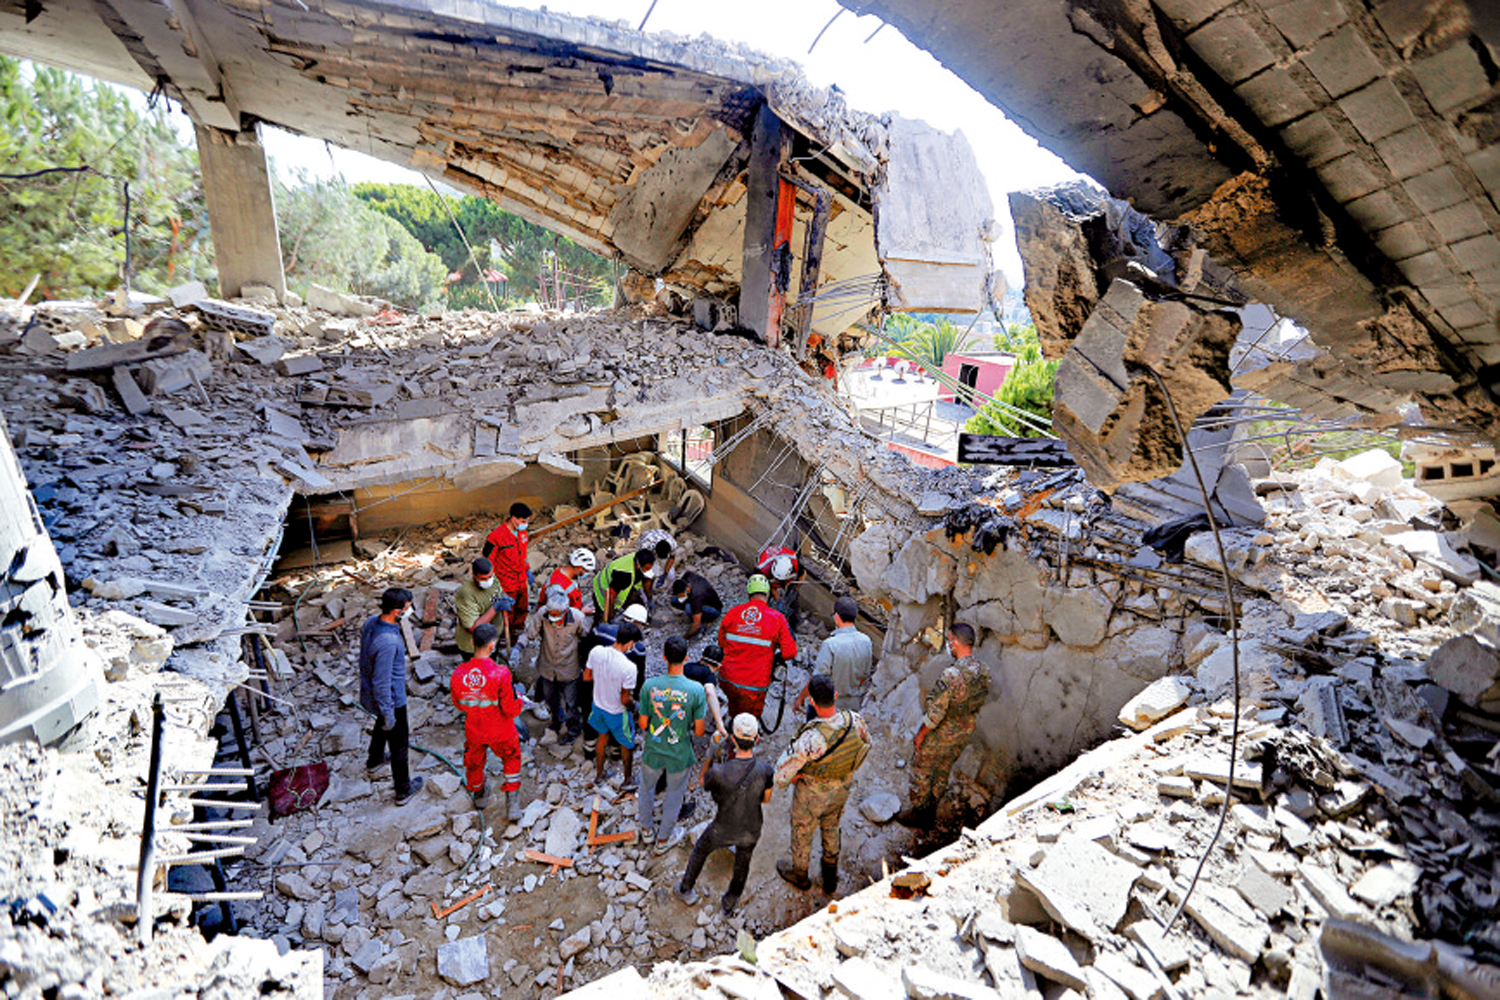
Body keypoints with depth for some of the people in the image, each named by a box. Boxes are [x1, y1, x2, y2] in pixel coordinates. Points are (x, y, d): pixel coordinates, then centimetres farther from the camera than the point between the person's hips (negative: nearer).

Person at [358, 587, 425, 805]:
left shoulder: (371, 622, -11)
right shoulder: (387, 643, -38)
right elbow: (382, 683, -30)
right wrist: (388, 714, -18)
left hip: (368, 694, 9)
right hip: (391, 699, -9)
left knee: (382, 724, 36)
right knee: (399, 745, 11)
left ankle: (375, 759, 63)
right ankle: (403, 791, 29)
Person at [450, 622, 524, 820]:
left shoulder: (458, 674, -21)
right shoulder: (500, 674, -33)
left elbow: (459, 705, -1)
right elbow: (512, 710, -24)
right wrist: (516, 696, -4)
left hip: (474, 731, 3)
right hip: (501, 731, -3)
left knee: (474, 762, 29)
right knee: (511, 759, 25)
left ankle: (478, 794, 56)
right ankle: (512, 803, 26)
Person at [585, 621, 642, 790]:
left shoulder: (596, 651, -20)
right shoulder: (628, 667, -35)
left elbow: (586, 676, -4)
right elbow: (625, 699, -24)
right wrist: (633, 704, -3)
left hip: (598, 705, 5)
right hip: (617, 713, -5)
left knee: (603, 738, 31)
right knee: (627, 745, 22)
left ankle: (599, 775, 49)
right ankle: (627, 781, 41)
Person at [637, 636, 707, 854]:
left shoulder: (649, 686, -20)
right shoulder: (696, 690, -24)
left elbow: (643, 725, -9)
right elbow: (699, 731, -15)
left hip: (652, 752, 2)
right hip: (680, 756, -1)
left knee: (646, 789, 29)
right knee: (674, 796, 24)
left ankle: (646, 830, 50)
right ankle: (663, 839, 43)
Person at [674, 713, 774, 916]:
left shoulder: (718, 772, -36)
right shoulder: (765, 770, -29)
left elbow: (703, 784, -10)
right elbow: (765, 799, -8)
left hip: (723, 831, -1)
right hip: (751, 831, 2)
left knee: (700, 850, 30)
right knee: (742, 864, 32)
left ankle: (685, 890, 52)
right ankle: (729, 903, 53)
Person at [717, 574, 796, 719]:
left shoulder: (732, 613, -3)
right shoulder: (777, 618, -11)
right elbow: (789, 652, -10)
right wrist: (776, 657, 11)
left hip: (727, 680, 3)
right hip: (754, 685, -3)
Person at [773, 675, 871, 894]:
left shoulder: (812, 739, -43)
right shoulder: (856, 721, -26)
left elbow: (783, 770, -32)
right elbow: (866, 744, -3)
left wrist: (784, 780, -9)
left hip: (811, 795, -5)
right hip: (841, 790, 5)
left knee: (802, 833, 25)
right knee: (831, 829, 32)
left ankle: (799, 875, 53)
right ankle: (831, 877, 55)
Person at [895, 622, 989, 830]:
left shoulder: (952, 674, -35)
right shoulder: (984, 672, -9)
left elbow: (936, 712, -28)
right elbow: (978, 705, 5)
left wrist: (920, 734, -14)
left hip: (939, 736, -7)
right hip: (963, 736, 7)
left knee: (920, 773, 15)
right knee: (942, 774, 25)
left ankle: (918, 815, 31)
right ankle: (930, 814, 41)